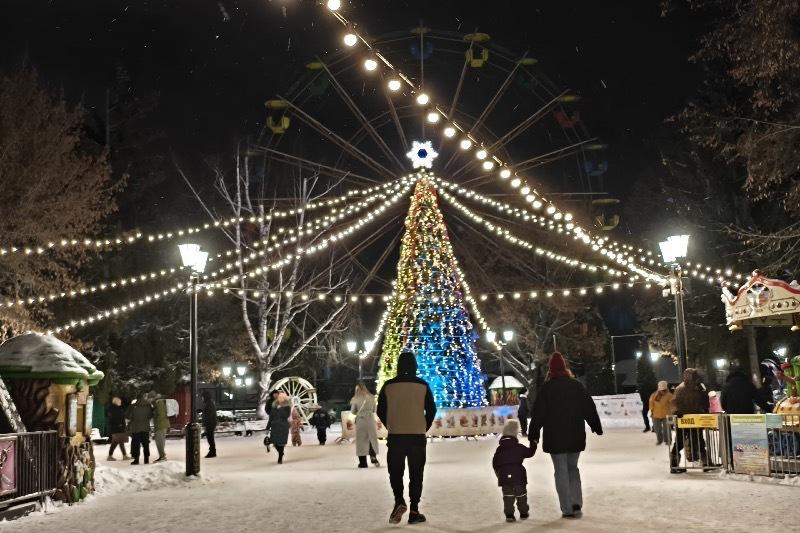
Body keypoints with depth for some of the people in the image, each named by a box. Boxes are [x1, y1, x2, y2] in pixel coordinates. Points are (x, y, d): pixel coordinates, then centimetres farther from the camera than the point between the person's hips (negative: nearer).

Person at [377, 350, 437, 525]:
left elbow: (380, 411, 2)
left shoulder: (388, 386, -2)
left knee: (395, 471, 13)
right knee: (416, 474, 8)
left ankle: (399, 501, -8)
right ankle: (414, 511, 6)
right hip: (418, 437, 0)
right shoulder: (423, 386, -3)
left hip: (395, 436, 0)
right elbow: (431, 410, 1)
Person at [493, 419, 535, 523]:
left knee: (508, 496, 3)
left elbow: (494, 463, 7)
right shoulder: (519, 447, -4)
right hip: (519, 476, -1)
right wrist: (534, 444, 26)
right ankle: (523, 513, 21)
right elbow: (530, 452, 9)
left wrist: (498, 473, 21)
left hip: (504, 477, 1)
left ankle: (509, 514, -5)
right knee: (521, 495, 13)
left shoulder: (499, 449, 4)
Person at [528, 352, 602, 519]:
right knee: (573, 468, 18)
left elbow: (538, 413, -7)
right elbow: (590, 408, 8)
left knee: (561, 472, 3)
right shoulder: (577, 385, 3)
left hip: (555, 437, -3)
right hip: (576, 436, 4)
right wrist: (597, 427, 19)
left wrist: (533, 433, 0)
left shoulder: (547, 388, -8)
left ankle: (567, 509, 2)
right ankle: (577, 503, 5)